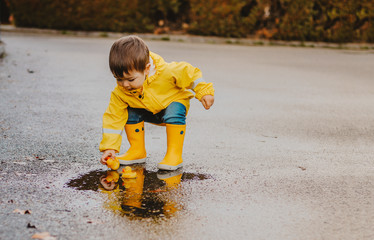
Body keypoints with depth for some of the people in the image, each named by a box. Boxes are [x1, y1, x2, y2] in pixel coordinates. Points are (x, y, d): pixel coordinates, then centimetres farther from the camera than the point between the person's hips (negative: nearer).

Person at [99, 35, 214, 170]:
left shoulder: (165, 72, -37)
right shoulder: (120, 93, -28)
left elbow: (190, 73, -21)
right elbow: (113, 119, -23)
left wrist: (204, 92, -18)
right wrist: (109, 148, -29)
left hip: (175, 100, -4)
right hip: (151, 113, 4)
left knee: (174, 112, -34)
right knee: (130, 113, -18)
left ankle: (174, 155, -27)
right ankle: (138, 152, -2)